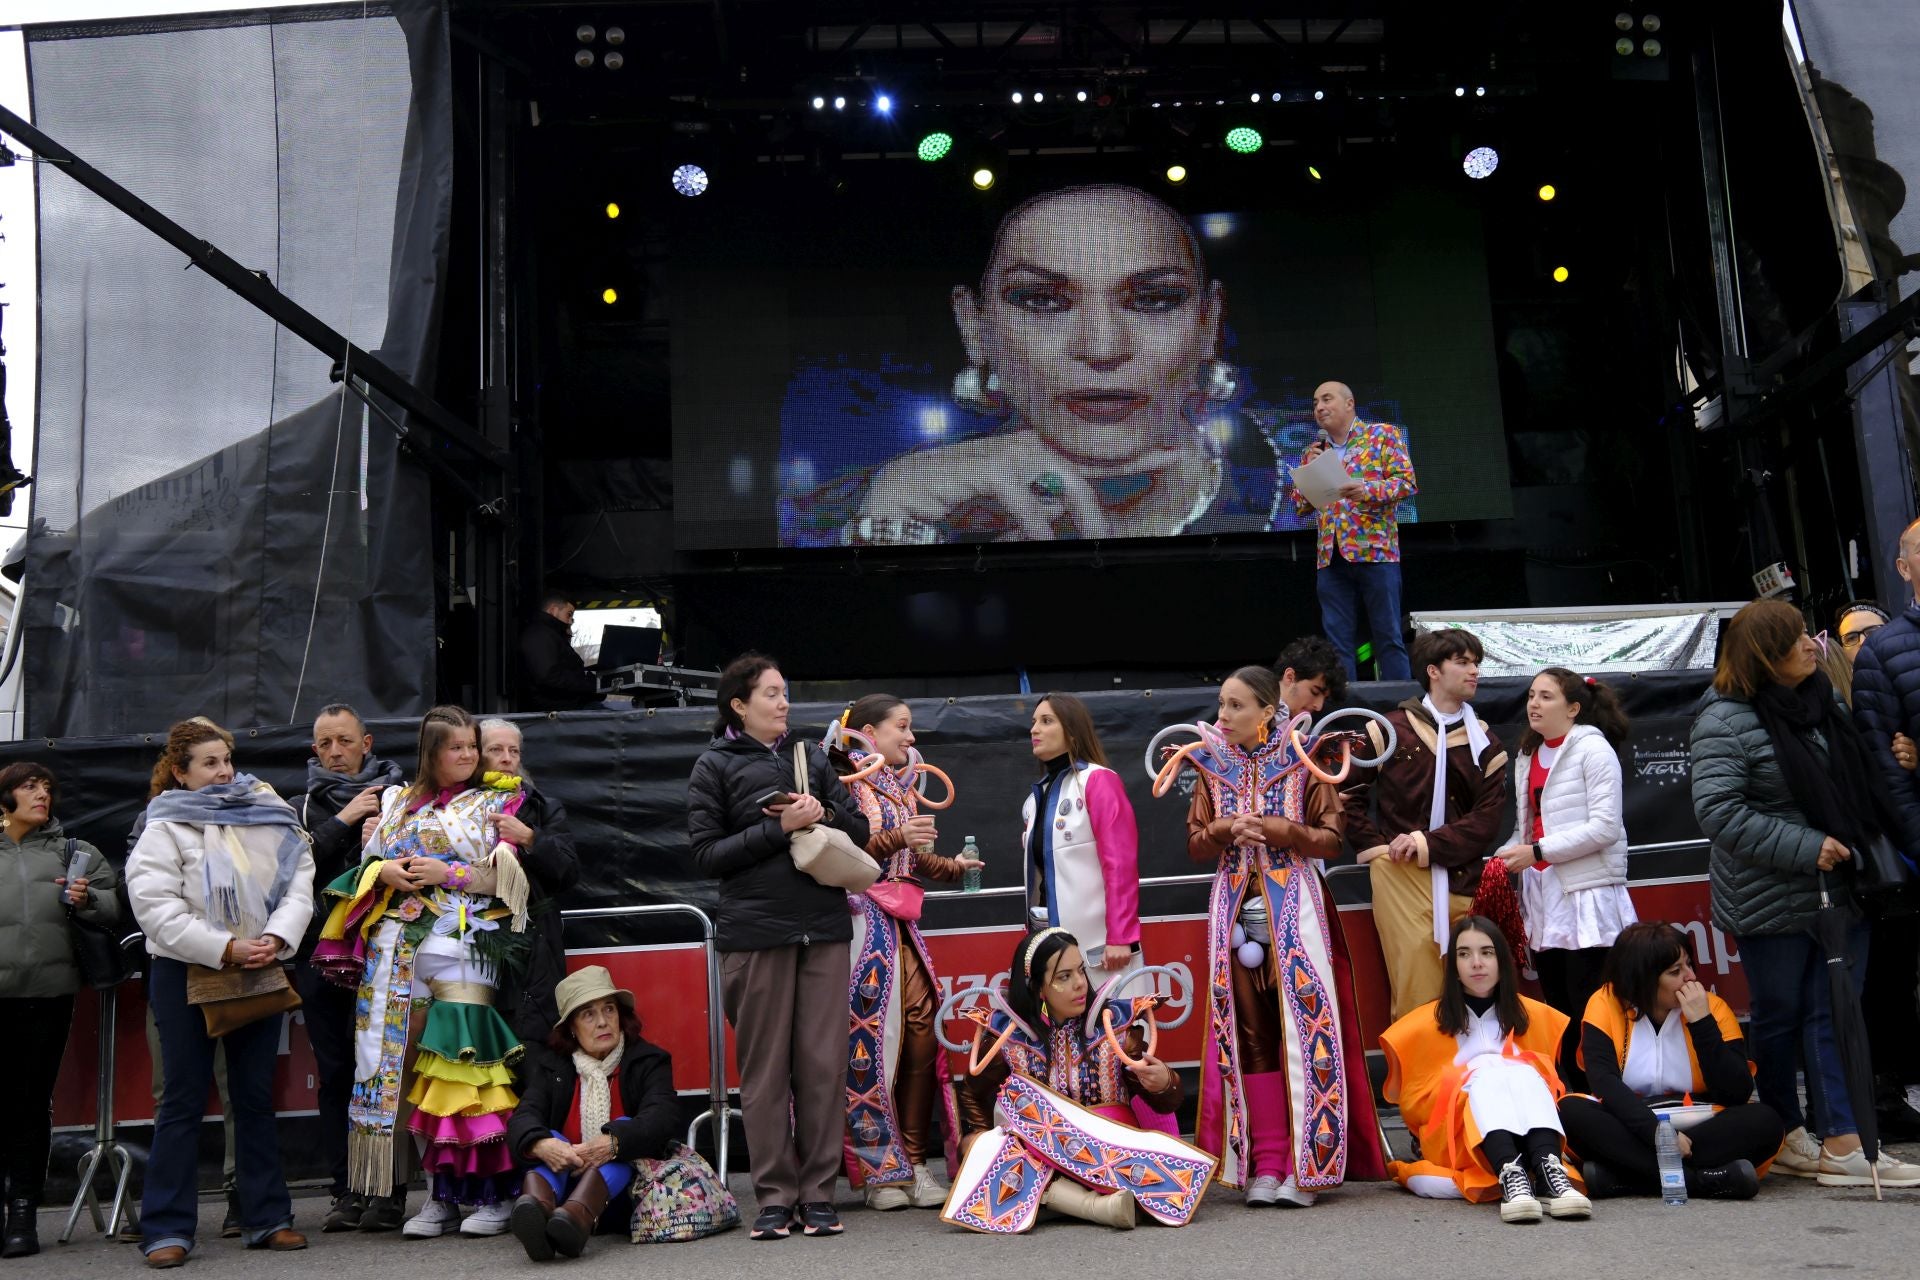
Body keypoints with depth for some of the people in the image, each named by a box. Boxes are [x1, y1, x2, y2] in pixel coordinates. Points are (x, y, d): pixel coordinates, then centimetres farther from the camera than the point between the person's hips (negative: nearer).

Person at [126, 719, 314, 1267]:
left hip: (260, 974, 4)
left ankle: (266, 1217, 18)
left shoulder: (268, 816, 6)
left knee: (256, 1097, 10)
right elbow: (157, 909, -14)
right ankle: (166, 1228, 10)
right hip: (187, 975, -3)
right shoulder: (165, 829, -4)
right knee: (184, 1100, 2)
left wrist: (277, 938, -16)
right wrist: (226, 948, -20)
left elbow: (299, 884, 1)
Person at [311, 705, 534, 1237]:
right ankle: (390, 1188, 7)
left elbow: (506, 874, 0)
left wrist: (447, 874, -10)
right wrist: (385, 872, -4)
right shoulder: (399, 802, 19)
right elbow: (368, 863, 18)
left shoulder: (497, 802, 10)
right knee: (397, 1060, 1)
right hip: (398, 943, 4)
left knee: (458, 1064, -12)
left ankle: (494, 1192, -8)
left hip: (464, 943, -4)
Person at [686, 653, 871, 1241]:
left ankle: (818, 1193, 10)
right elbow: (706, 854, -4)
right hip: (756, 932, -3)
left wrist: (823, 814, -5)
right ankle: (775, 1197, 10)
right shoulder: (715, 766, 4)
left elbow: (860, 832, 15)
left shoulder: (810, 757, 14)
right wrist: (778, 827, -12)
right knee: (765, 1068, 1)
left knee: (824, 1063, 1)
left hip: (825, 929, 3)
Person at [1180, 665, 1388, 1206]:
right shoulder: (1214, 768, 11)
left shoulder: (1302, 764, 2)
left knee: (1302, 1026, -6)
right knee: (1249, 1032, 1)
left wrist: (1279, 829, -14)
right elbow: (1196, 845, 12)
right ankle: (1264, 1164, 5)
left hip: (1293, 904, -3)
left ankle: (1305, 1164, -1)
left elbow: (1332, 839, 1)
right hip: (1236, 905, 3)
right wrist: (1225, 830, -9)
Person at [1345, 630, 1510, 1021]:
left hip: (1463, 882, 3)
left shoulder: (1485, 743, 11)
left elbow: (1486, 820, 1)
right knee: (1416, 994, -7)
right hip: (1401, 878, -2)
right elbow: (1348, 791, 5)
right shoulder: (1392, 729, 5)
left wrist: (1427, 843, -11)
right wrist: (1376, 846, -4)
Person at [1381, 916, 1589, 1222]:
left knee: (1525, 1074, -25)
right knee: (1489, 1072, -28)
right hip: (1452, 1140, -2)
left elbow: (1553, 1082, 17)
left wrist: (1522, 1092, -2)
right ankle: (1509, 1175, -54)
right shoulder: (1429, 1022, 6)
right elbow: (1413, 1100, 5)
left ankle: (1549, 1167, -50)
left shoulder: (1534, 1015, 13)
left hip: (1525, 1133, 2)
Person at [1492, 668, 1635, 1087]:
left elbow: (1605, 827, -14)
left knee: (1589, 1016, -9)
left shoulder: (1593, 749, -5)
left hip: (1587, 895, -7)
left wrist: (1537, 852, -15)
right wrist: (1504, 859, 2)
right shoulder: (1527, 756, 17)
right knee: (1558, 1012, 8)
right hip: (1541, 895, 7)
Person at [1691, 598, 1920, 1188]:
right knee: (1778, 1020, 7)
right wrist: (1805, 847, -21)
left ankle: (1842, 1144, 8)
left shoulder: (1822, 702, 9)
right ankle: (1785, 1137, 22)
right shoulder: (1725, 721, -14)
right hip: (1771, 902, -6)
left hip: (1840, 893, 6)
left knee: (1836, 1015, 5)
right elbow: (1717, 811, -20)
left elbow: (1860, 782, 22)